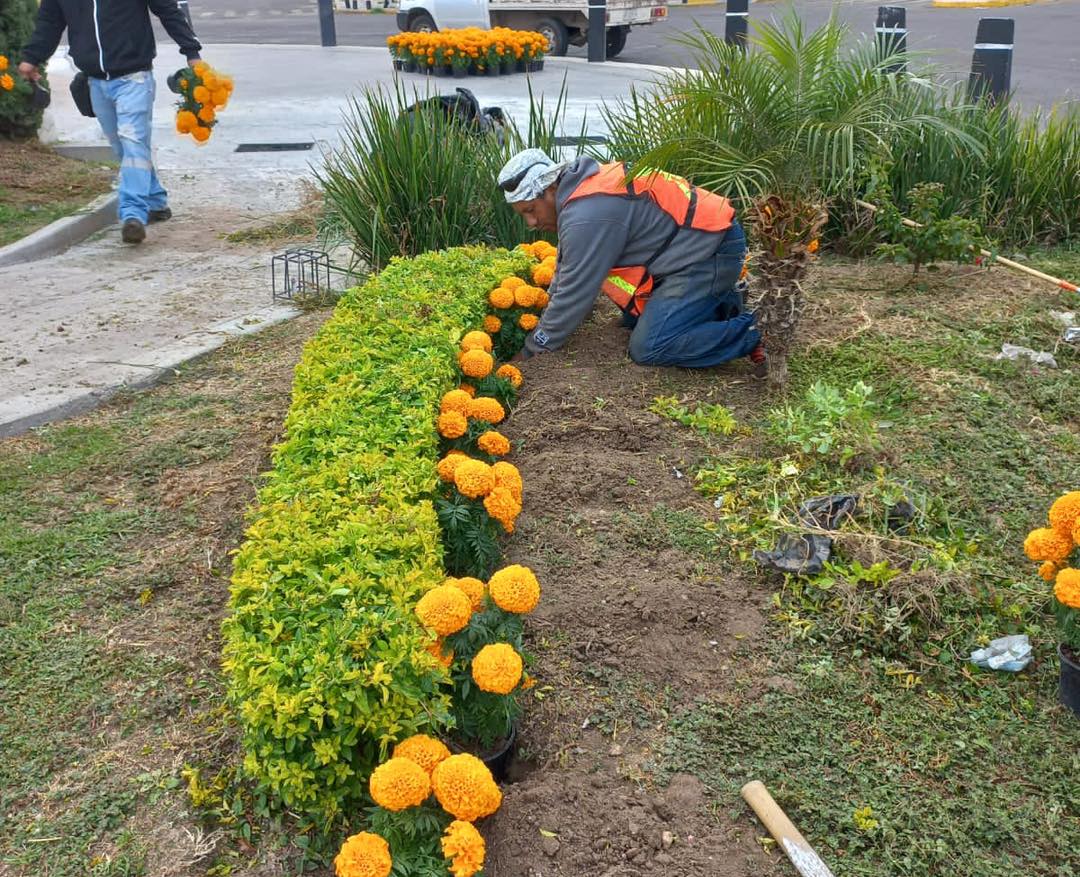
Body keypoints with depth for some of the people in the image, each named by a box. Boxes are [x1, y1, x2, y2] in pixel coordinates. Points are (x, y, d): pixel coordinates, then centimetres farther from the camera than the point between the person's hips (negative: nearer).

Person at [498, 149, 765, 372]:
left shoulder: (586, 217, -25)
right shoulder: (580, 188, 6)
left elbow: (573, 295, -17)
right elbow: (565, 271, 16)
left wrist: (532, 351, -6)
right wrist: (544, 325, 17)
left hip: (711, 250, -10)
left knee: (648, 349, -15)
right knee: (634, 319, 18)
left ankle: (745, 334, -4)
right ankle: (721, 301, 18)